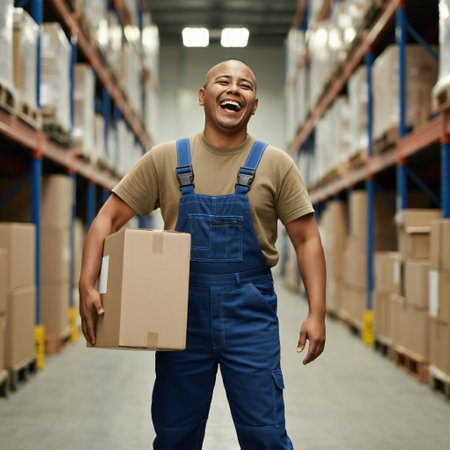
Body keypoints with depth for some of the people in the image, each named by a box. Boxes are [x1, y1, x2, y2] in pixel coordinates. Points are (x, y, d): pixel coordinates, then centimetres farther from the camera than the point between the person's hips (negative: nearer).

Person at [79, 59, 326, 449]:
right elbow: (108, 219, 4)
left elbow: (307, 240, 2)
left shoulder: (275, 164, 2)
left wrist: (317, 313, -8)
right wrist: (87, 285, -10)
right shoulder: (165, 160, 4)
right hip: (183, 313, 2)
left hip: (250, 314, -1)